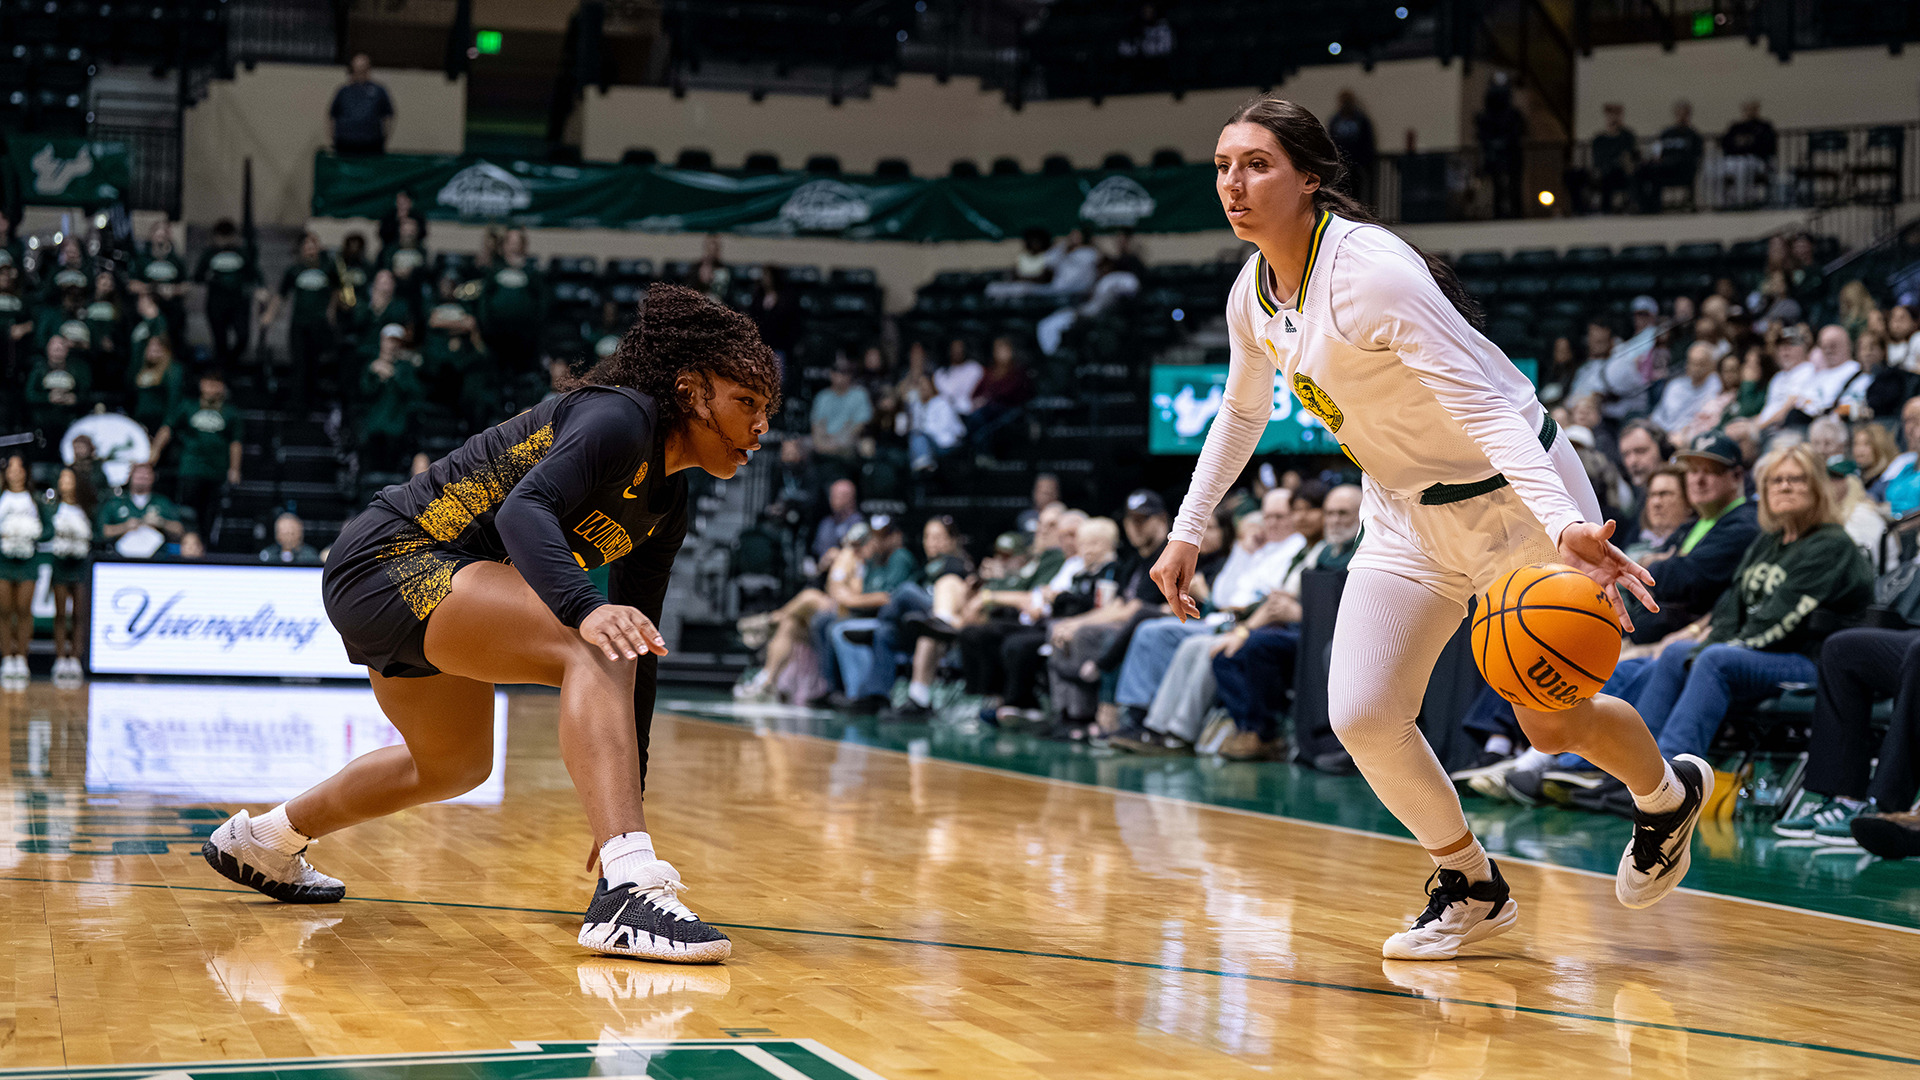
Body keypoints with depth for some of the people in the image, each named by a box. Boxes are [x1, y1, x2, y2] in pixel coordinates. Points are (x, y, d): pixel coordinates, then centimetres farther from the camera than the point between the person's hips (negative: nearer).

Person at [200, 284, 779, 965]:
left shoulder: (666, 507, 10)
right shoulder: (620, 418, -17)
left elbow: (639, 644, 12)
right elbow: (525, 509, -35)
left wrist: (627, 793, 11)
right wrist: (586, 609, -51)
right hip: (390, 559, -11)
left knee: (457, 763, 30)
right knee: (595, 649, -30)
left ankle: (264, 839, 53)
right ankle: (628, 890, -41)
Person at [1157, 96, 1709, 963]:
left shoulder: (1371, 274, -28)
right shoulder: (1253, 297, -4)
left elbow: (1485, 409, -33)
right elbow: (1241, 414, 17)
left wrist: (1566, 527, -45)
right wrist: (1188, 531, 16)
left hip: (1515, 500, -6)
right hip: (1408, 514, 7)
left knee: (1550, 725, 1)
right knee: (1362, 717, -8)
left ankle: (1671, 794, 36)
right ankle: (1472, 889, 15)